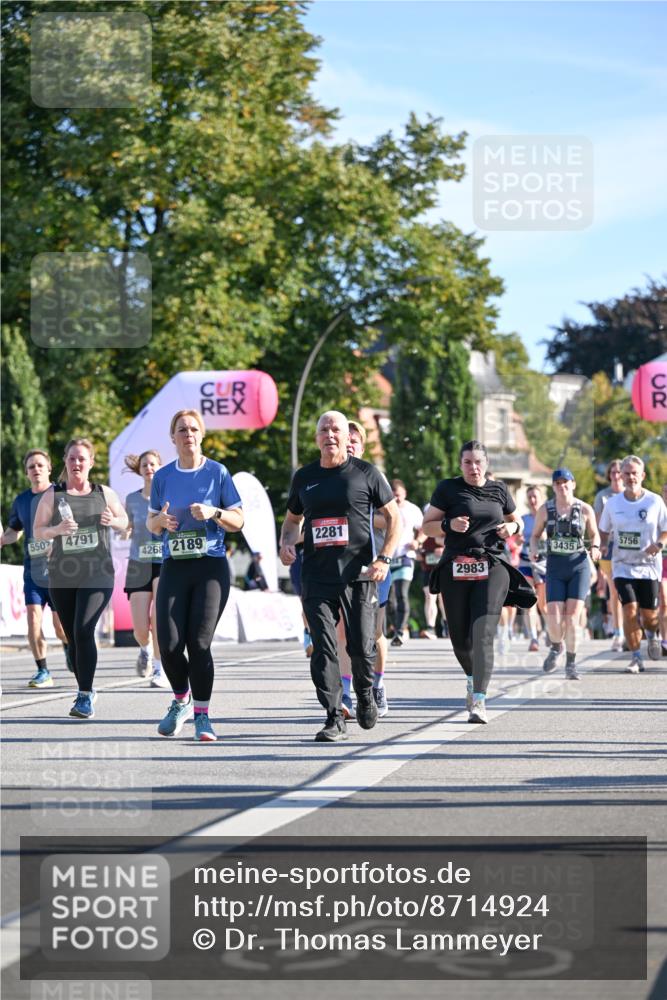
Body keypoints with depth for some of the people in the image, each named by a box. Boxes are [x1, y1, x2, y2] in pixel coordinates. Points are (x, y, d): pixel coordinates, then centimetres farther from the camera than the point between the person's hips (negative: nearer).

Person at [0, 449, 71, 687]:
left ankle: (68, 645, 35)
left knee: (61, 625, -1)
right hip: (33, 571, 3)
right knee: (33, 618, -10)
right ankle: (43, 671, 0)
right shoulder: (21, 501, 8)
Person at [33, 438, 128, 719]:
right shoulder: (52, 495, 3)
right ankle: (85, 691, 24)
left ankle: (85, 696, -14)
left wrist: (112, 521, -5)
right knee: (72, 637, 7)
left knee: (83, 631, -18)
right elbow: (38, 531, 4)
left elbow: (124, 522, 18)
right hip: (61, 577, 2)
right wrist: (57, 530, -17)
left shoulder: (105, 494, 5)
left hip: (97, 574, -2)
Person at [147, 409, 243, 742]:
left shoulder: (217, 473, 2)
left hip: (211, 566, -2)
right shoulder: (162, 476, 9)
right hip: (174, 567, 2)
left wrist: (213, 512, -15)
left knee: (199, 643, -9)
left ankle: (202, 714, 4)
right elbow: (150, 524, 15)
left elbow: (238, 521, 4)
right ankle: (181, 701, 19)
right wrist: (161, 520, -7)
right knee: (169, 643, -8)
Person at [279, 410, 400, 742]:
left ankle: (365, 694, 30)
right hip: (316, 577, 2)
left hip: (358, 575, -2)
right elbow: (292, 519, 25)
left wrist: (384, 558, -7)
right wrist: (286, 544, 3)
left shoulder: (365, 473, 2)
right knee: (323, 648, -6)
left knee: (361, 647, -1)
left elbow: (394, 516, 5)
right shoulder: (304, 477, 12)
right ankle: (334, 719, -3)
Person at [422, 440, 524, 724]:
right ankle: (472, 677, 39)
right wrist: (449, 524, -14)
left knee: (483, 634, -14)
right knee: (460, 637, 7)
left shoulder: (499, 490, 13)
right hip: (455, 570, 1)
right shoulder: (448, 488, 6)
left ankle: (478, 700, -16)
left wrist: (512, 527, 3)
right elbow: (426, 527, 6)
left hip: (492, 567, 0)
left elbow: (516, 520, 26)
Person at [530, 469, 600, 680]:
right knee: (554, 618, -9)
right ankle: (556, 647, 24)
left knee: (572, 617, -8)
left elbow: (594, 534, 12)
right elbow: (535, 535, 13)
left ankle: (571, 663, 7)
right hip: (555, 567, 1)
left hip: (579, 566, -1)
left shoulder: (585, 509, -1)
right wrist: (534, 549, -8)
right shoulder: (545, 510, 2)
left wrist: (595, 548, -9)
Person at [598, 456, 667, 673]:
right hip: (623, 565, 1)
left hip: (649, 566, -1)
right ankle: (636, 659, -3)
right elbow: (604, 532, 13)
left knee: (649, 613, 1)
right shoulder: (612, 503, 1)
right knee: (629, 610, -14)